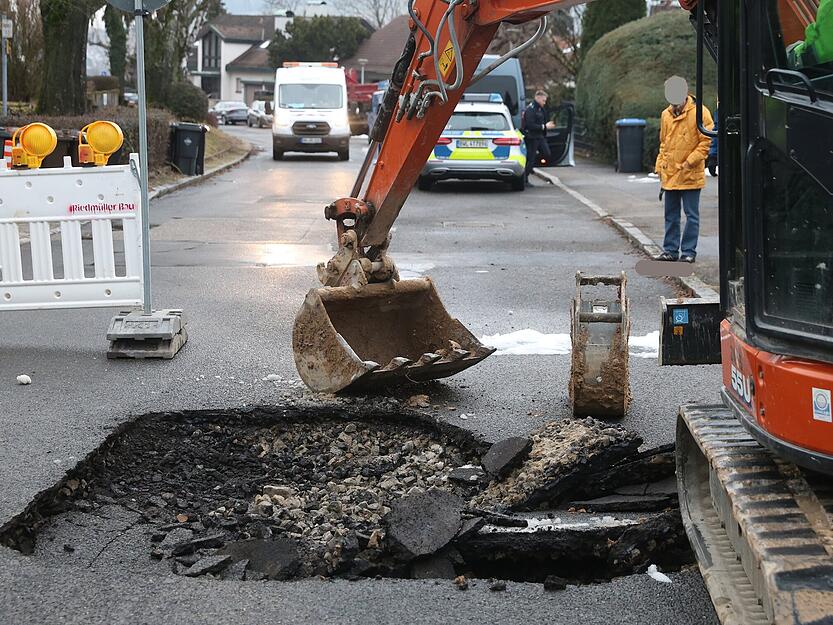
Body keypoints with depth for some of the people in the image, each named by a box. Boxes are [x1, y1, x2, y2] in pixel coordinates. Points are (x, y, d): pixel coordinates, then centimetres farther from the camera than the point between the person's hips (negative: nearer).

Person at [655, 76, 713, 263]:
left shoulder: (699, 113, -8)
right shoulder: (666, 115, 10)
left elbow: (706, 141, -9)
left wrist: (690, 161, -14)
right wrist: (660, 165, 12)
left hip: (690, 175, -6)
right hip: (670, 174, 6)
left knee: (691, 215, 0)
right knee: (671, 215, 11)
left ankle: (689, 251, 6)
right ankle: (670, 249, 18)